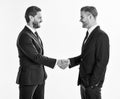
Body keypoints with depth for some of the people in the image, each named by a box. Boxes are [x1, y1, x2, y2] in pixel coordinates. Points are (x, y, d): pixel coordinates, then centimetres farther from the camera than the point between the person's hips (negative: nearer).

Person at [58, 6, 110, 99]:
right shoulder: (89, 34, 11)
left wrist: (92, 82, -18)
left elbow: (102, 62, -19)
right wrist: (69, 61, 1)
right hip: (84, 81, 8)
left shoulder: (101, 36, -16)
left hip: (93, 83, -8)